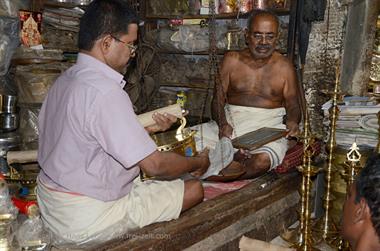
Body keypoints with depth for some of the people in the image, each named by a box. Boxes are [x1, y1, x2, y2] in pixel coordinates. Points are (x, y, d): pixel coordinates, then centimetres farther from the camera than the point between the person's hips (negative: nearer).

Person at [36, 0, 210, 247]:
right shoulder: (105, 92, -25)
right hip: (85, 221, -9)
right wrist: (199, 163, -2)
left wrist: (149, 128, 10)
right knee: (193, 189, -2)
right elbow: (155, 165, -20)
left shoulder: (66, 79, 5)